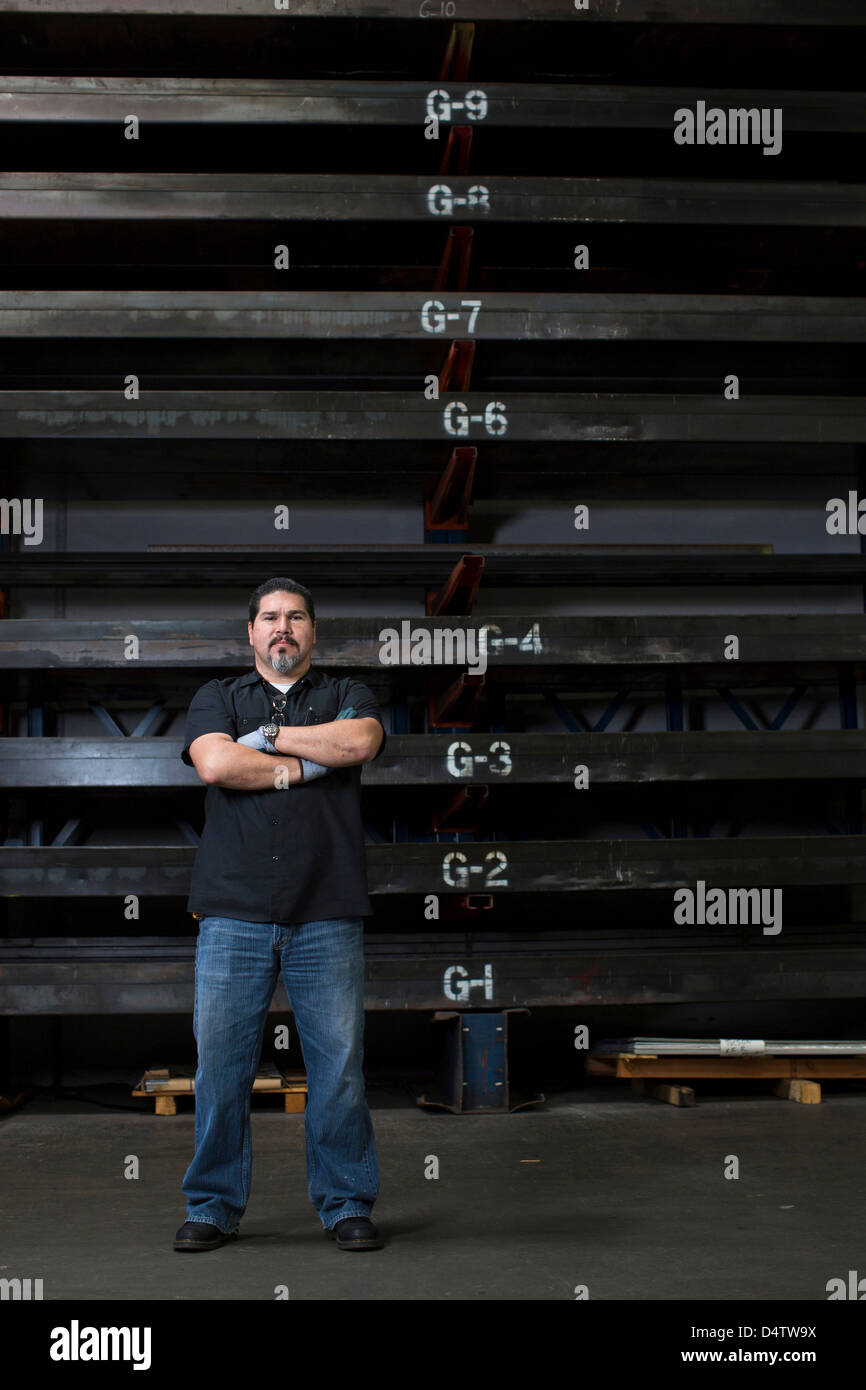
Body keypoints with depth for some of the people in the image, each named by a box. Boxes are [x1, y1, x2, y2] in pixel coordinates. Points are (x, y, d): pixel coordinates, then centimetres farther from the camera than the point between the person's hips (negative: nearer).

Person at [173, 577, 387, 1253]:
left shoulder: (347, 694, 16)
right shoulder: (216, 698, 16)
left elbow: (359, 742, -8)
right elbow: (215, 763, -5)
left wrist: (269, 735, -1)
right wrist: (303, 767, -2)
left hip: (328, 916, 0)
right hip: (233, 913, 1)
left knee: (340, 1064, 0)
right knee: (221, 1063, 1)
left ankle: (348, 1205, 13)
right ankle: (214, 1208, 14)